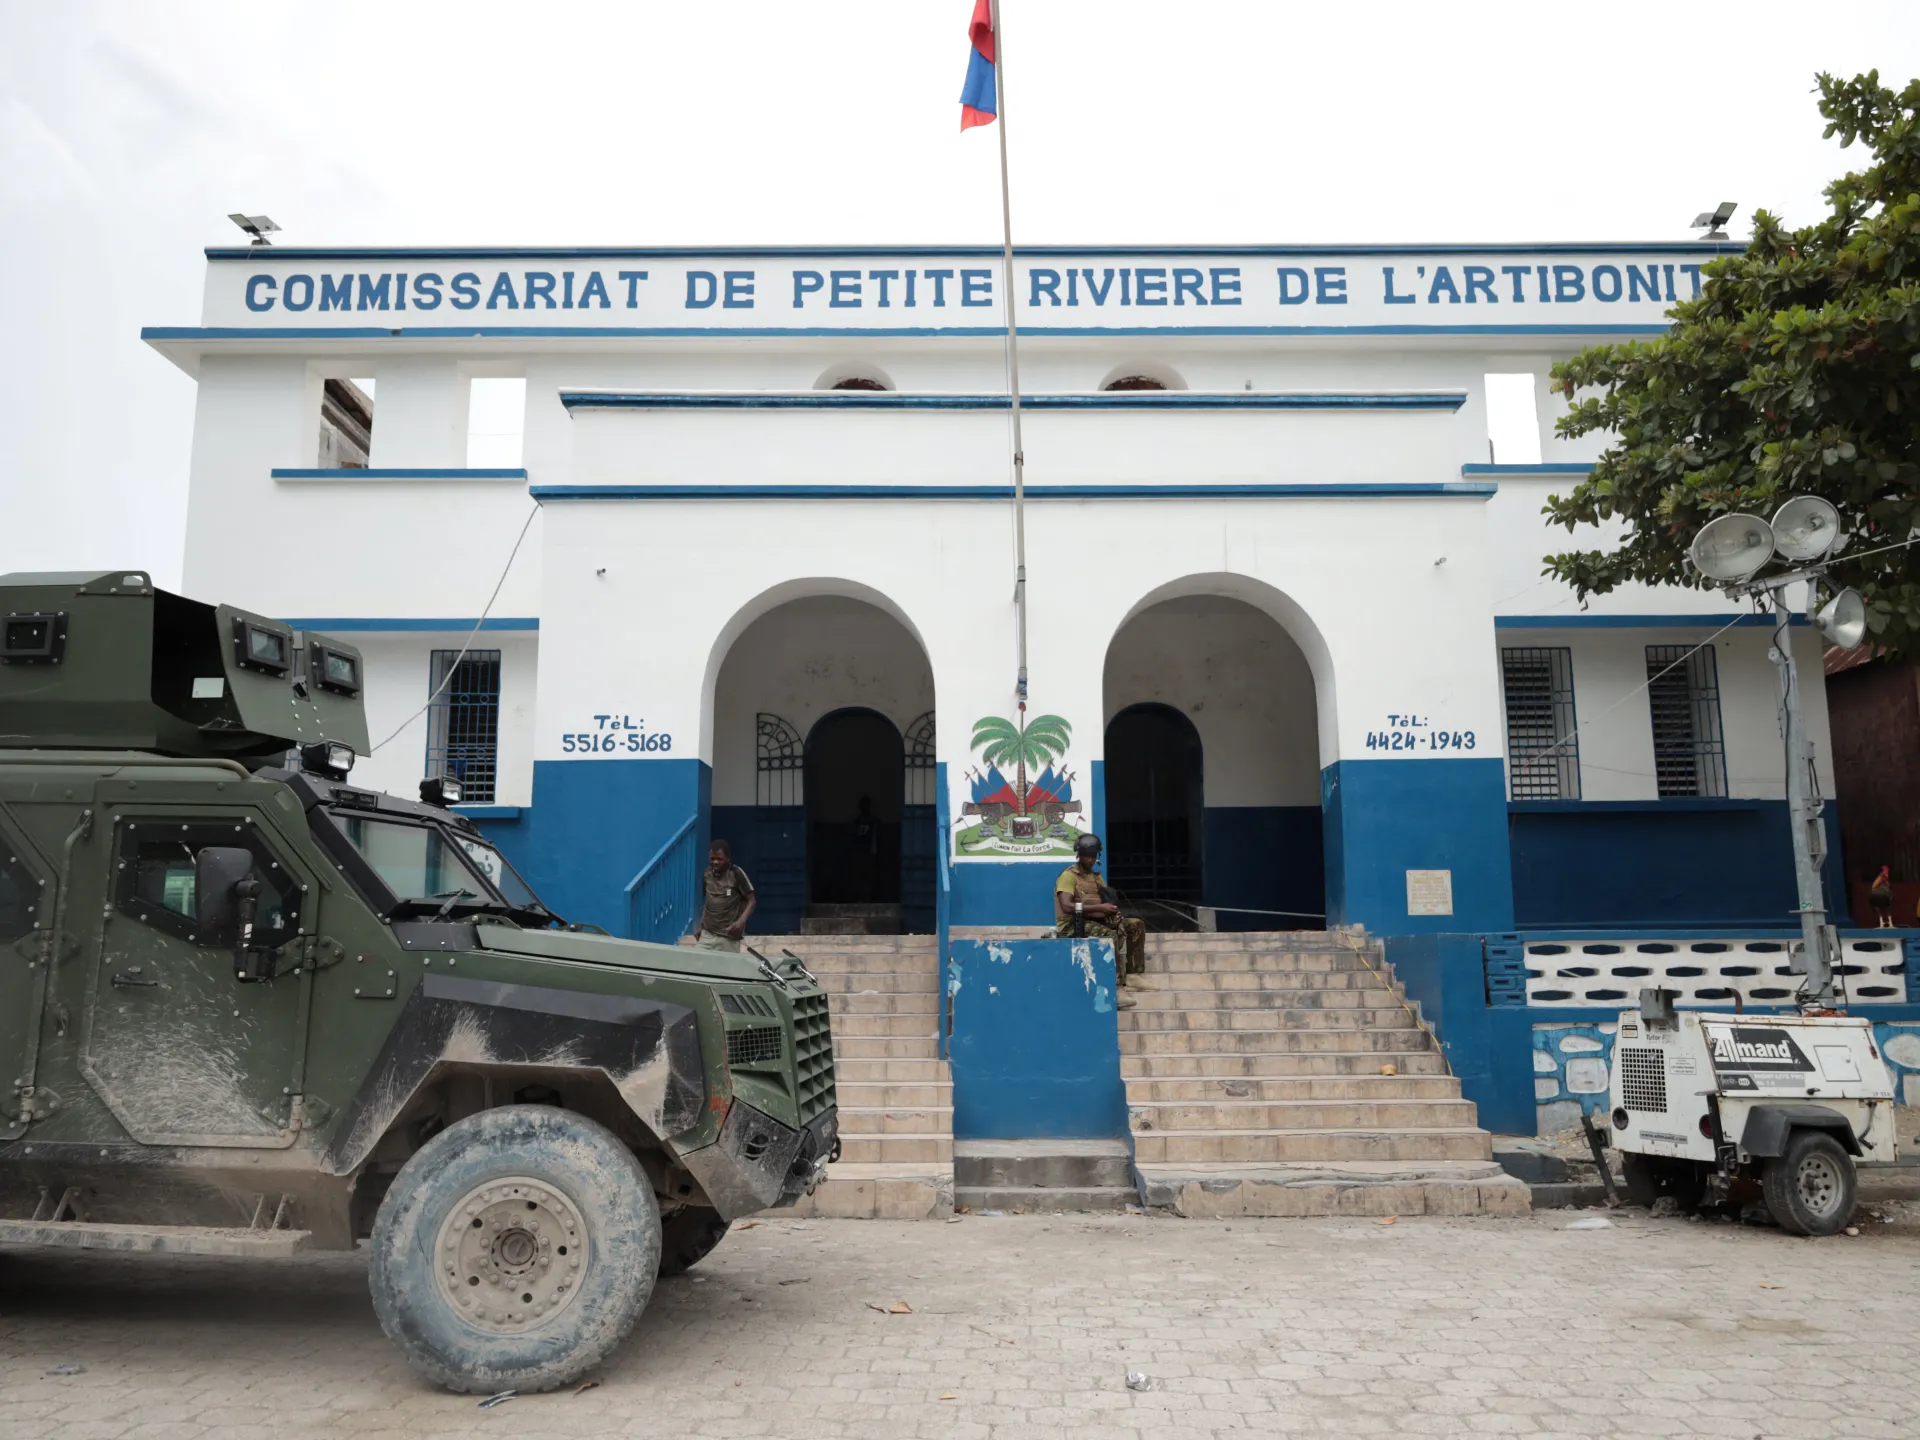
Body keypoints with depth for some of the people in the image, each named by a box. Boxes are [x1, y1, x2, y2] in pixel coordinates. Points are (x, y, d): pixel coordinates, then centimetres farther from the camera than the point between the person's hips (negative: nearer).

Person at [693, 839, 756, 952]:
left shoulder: (736, 874, -10)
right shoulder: (706, 874, 5)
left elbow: (752, 900, -8)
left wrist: (741, 921, -23)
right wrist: (700, 925, 12)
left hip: (729, 937, -5)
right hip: (706, 934, 5)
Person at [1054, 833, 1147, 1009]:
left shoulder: (1096, 876, 20)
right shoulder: (1068, 875, -7)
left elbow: (1105, 902, 18)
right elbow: (1067, 906, -21)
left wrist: (1112, 912, -8)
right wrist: (1099, 908, -26)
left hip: (1097, 920, 8)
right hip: (1074, 924, -8)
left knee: (1136, 925, -5)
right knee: (1111, 936, -34)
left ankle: (1131, 974, -8)